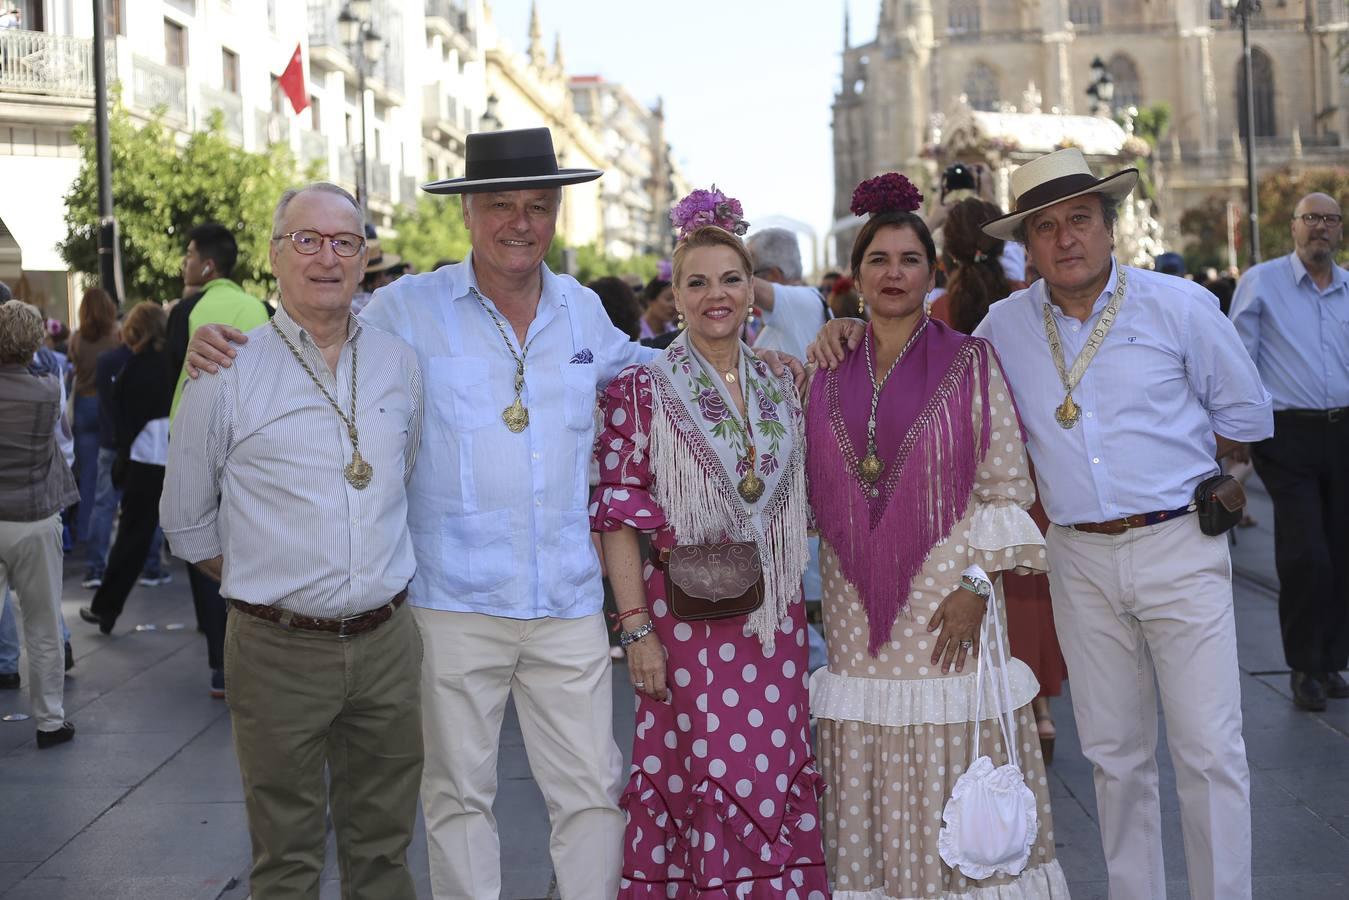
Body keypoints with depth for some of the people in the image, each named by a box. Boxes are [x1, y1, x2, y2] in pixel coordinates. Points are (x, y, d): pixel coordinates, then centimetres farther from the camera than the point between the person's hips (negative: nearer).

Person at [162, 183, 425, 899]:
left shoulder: (399, 363, 6)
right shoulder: (225, 374, -5)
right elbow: (186, 522, 4)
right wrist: (265, 588, 4)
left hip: (386, 643, 3)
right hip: (278, 651, -3)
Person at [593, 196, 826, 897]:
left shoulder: (778, 388, 10)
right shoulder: (643, 389, -4)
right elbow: (618, 514, -7)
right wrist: (636, 628, -13)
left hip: (775, 616, 4)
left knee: (776, 778, 7)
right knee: (713, 778, -1)